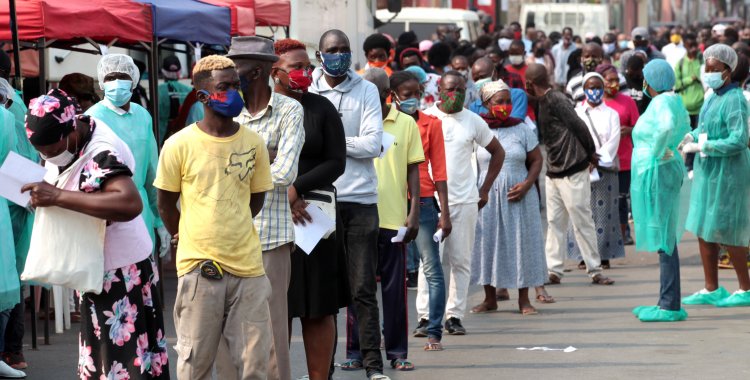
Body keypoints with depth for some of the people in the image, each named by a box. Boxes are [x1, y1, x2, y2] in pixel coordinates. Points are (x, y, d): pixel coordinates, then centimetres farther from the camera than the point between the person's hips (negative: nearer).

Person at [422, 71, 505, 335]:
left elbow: (497, 152, 18)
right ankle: (425, 316, -3)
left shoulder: (473, 121, 8)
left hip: (465, 201, 2)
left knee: (461, 261, 3)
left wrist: (485, 189, 12)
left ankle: (454, 315, 9)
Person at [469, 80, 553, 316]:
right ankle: (490, 299, 14)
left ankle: (524, 299, 9)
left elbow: (536, 160, 6)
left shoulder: (521, 129, 3)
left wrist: (526, 185, -10)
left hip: (518, 196, 1)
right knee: (487, 242, 2)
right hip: (487, 196, -1)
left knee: (521, 241, 1)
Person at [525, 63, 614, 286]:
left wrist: (591, 153, -5)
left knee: (582, 222, -3)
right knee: (554, 222, 8)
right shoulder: (541, 102, 12)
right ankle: (553, 270, 11)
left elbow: (578, 126, -15)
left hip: (572, 171, -9)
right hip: (553, 172, 9)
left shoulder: (556, 100, -15)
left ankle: (595, 271, 3)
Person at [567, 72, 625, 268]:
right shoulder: (575, 113, 11)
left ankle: (604, 256, 0)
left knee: (604, 213, -3)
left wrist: (597, 159, -12)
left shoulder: (611, 114, 11)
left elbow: (613, 142, 1)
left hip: (605, 168, 0)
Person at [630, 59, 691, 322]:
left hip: (657, 171, -10)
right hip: (668, 170, 10)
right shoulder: (674, 100, 14)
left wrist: (658, 151, -23)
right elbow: (685, 128, 30)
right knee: (666, 239, 13)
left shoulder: (661, 102, -16)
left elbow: (666, 126, -37)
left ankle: (669, 307, -8)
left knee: (664, 240, -9)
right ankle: (668, 303, 18)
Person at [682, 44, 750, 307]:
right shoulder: (713, 97, 10)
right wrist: (690, 138, 0)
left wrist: (701, 146, -22)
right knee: (703, 231, 12)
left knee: (727, 233, -2)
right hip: (707, 170, 9)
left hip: (727, 172, -9)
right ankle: (711, 290, 20)